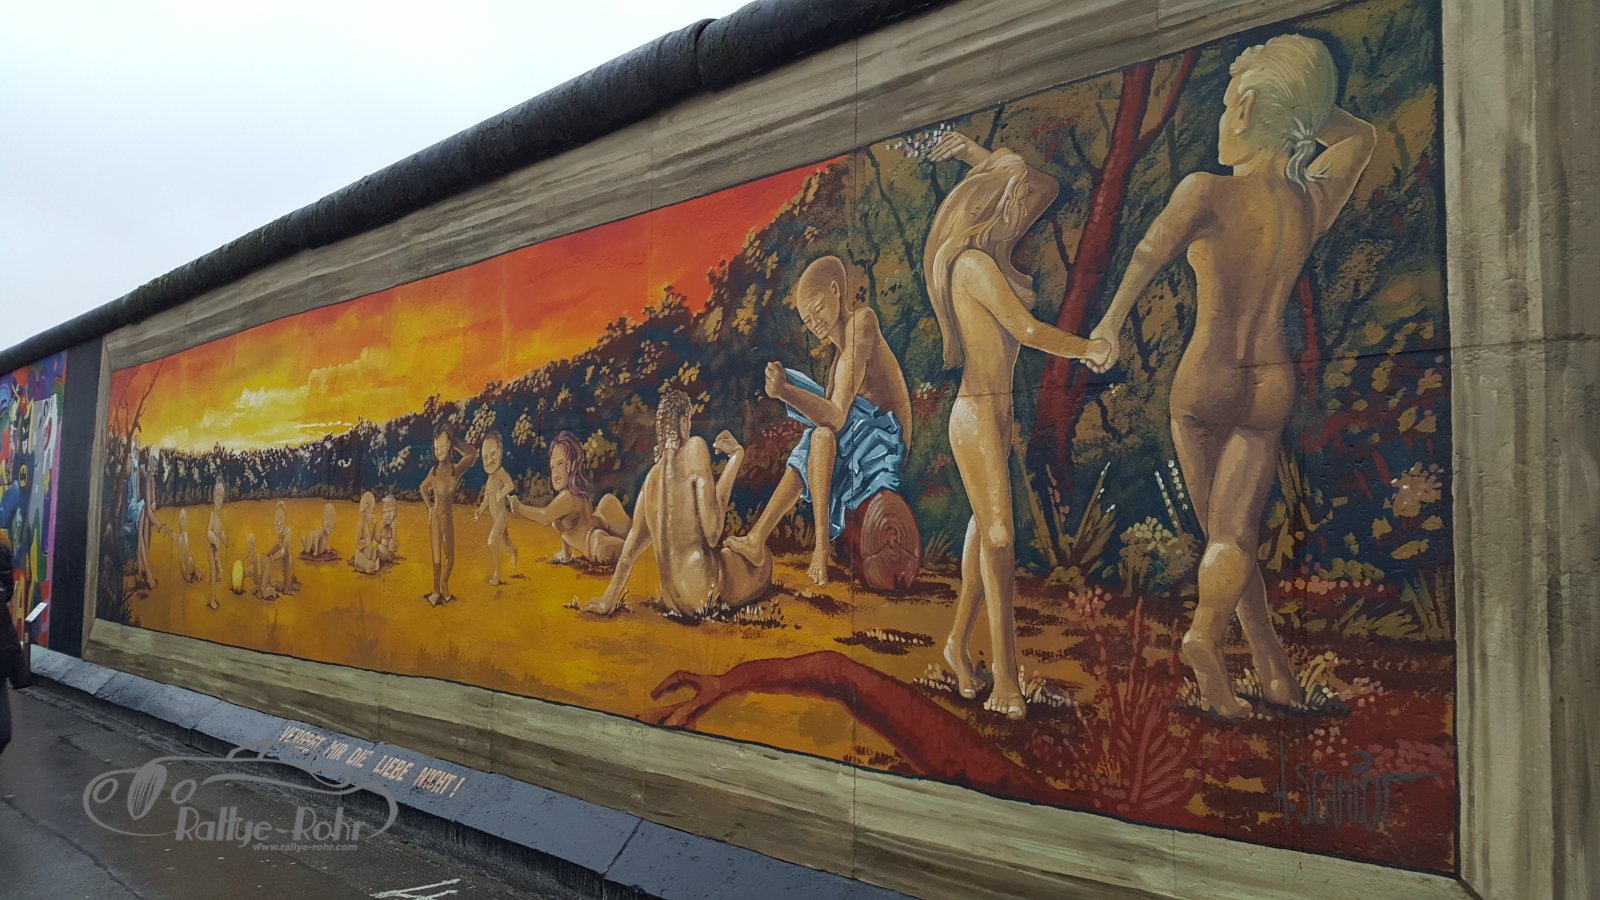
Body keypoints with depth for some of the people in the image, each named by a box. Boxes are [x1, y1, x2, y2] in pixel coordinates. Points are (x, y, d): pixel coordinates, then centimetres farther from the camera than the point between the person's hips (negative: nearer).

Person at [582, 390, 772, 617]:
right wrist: (735, 458, -8)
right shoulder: (695, 447, -9)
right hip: (702, 589, -7)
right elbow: (712, 533, -16)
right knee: (762, 556, 23)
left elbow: (630, 548, 14)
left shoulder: (652, 475, 8)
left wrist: (608, 601, 23)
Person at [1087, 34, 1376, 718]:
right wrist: (1301, 102, 17)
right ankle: (1204, 633, -23)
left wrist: (1111, 323, -26)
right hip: (1272, 386, 3)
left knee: (1221, 531, 11)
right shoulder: (1316, 201, 2)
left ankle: (1271, 662, 7)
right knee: (1235, 535, 2)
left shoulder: (1208, 191, -12)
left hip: (1204, 381, -3)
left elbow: (1152, 249, -30)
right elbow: (1360, 136, 22)